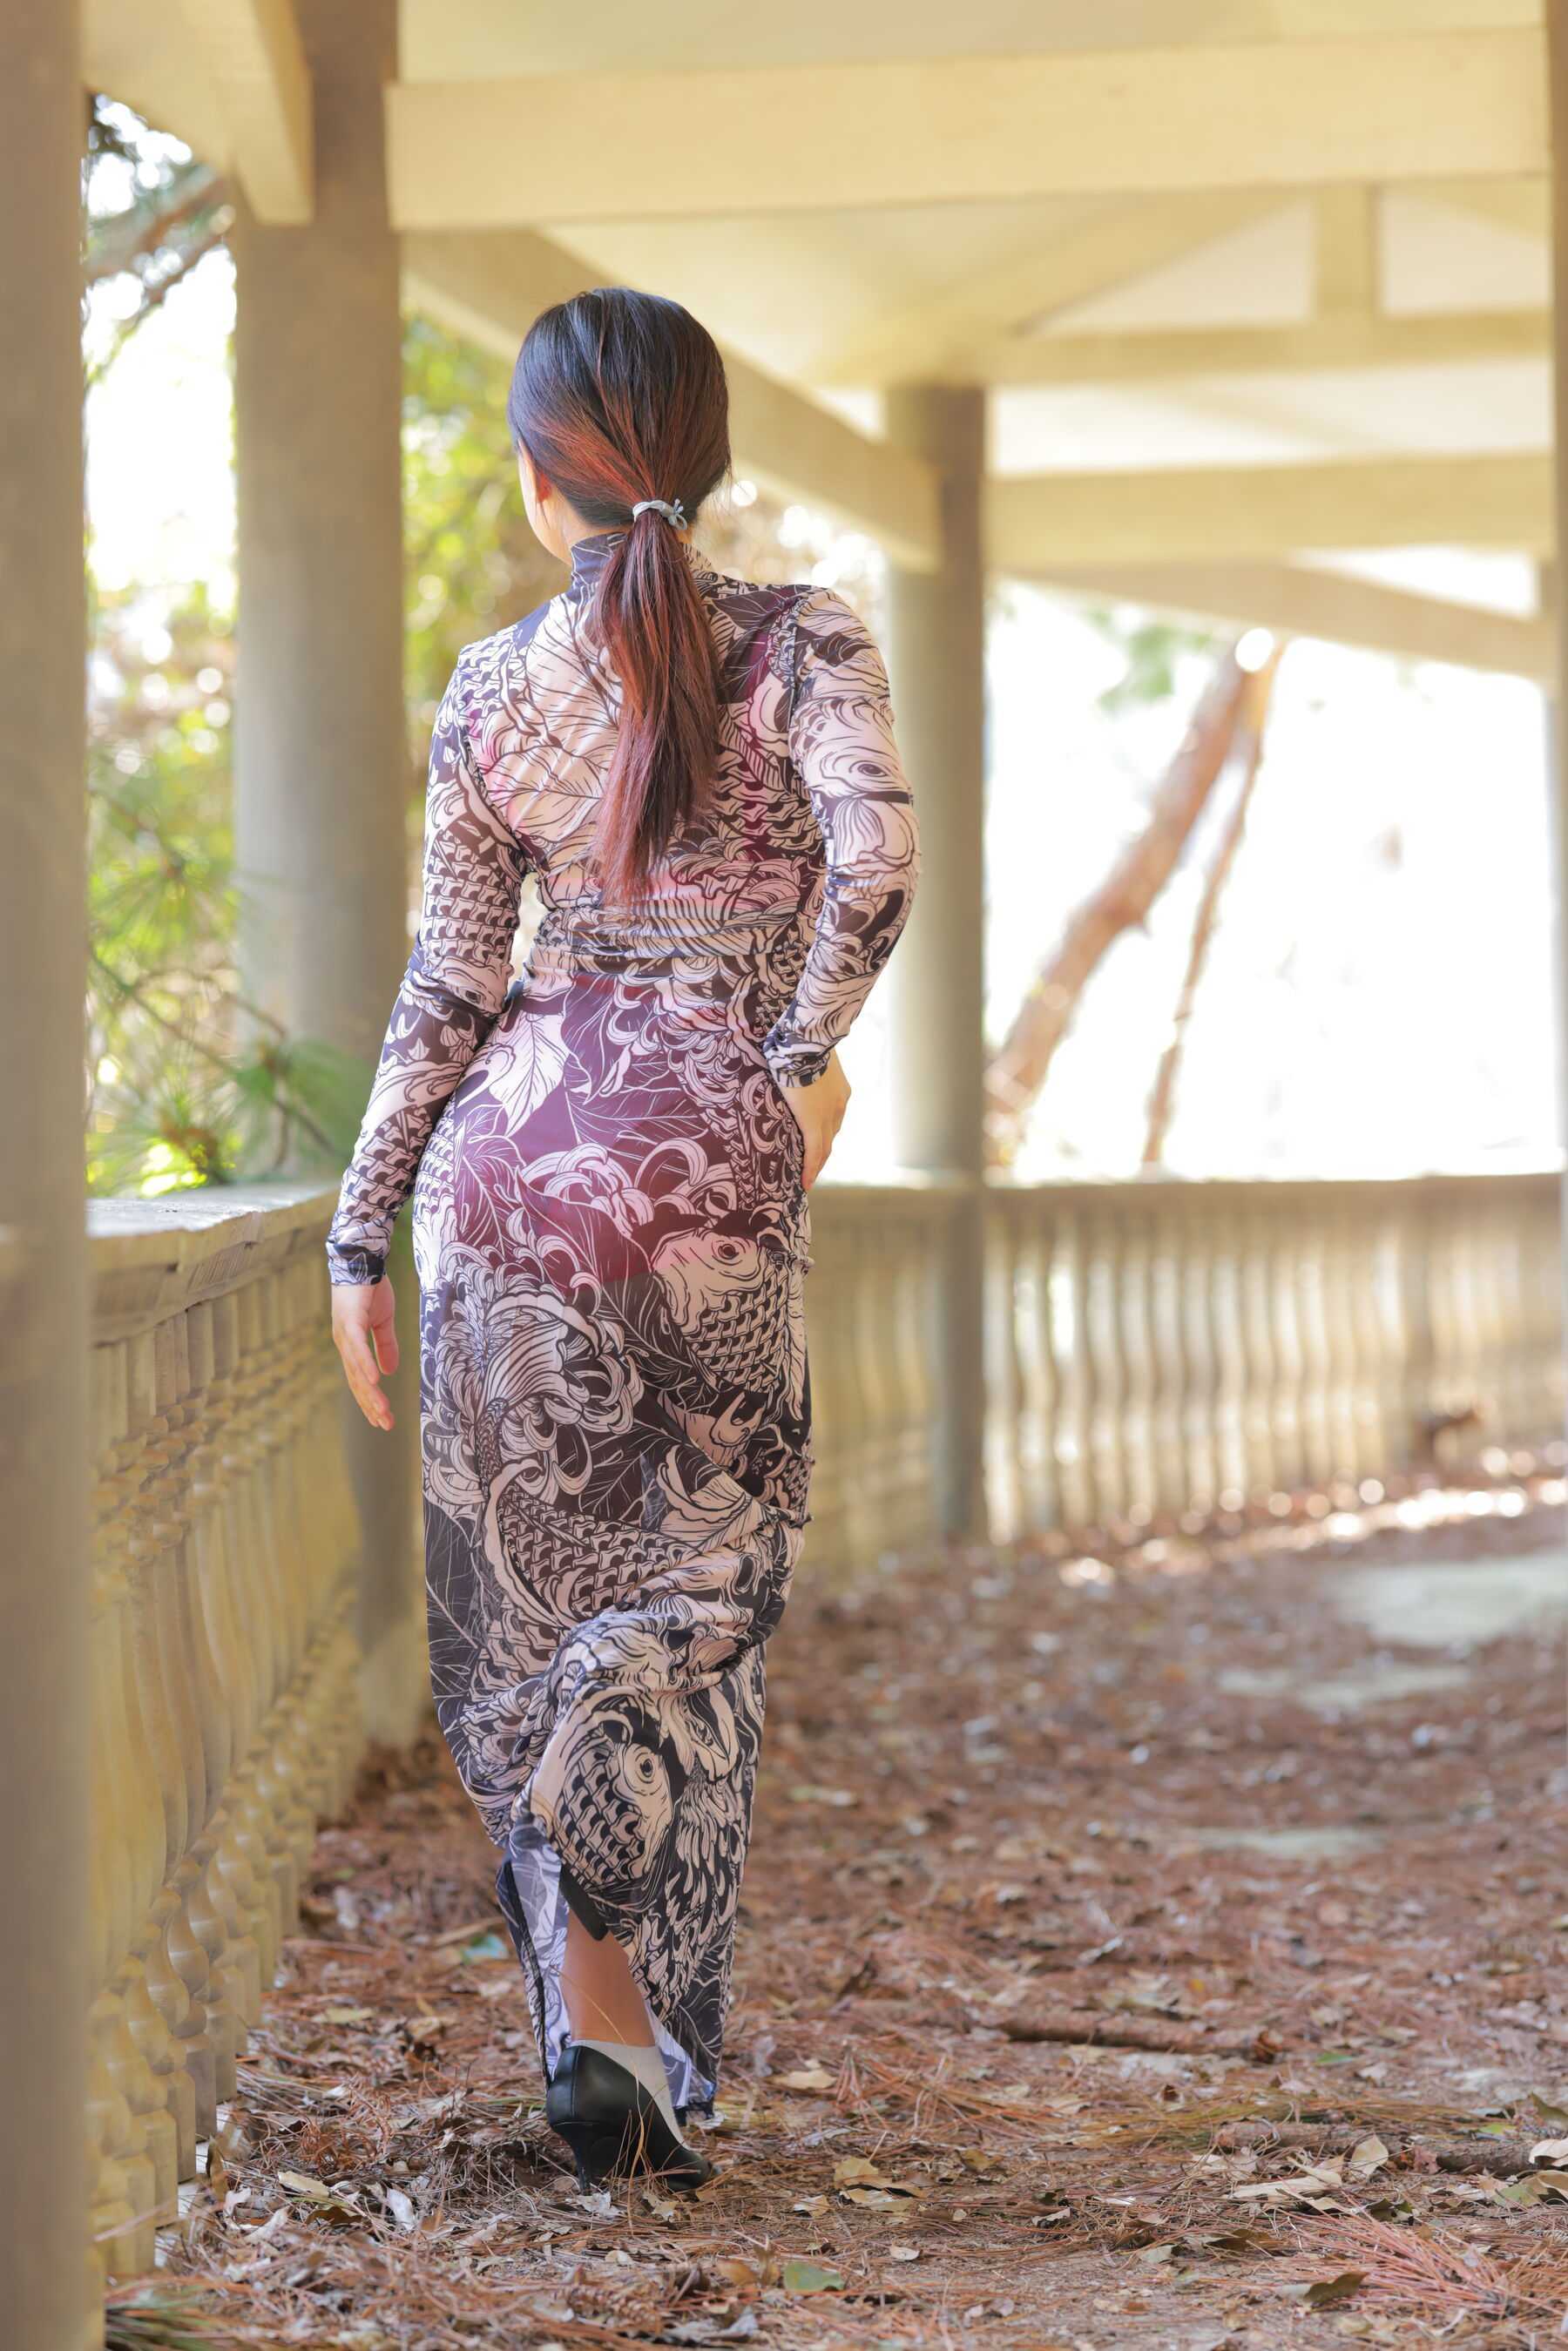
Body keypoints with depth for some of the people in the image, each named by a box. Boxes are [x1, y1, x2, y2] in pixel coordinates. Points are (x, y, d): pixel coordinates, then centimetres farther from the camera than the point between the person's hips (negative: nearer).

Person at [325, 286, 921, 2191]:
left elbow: (450, 982, 2)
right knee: (705, 1568, 11)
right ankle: (616, 2000, -6)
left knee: (528, 1586, 12)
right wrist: (806, 1053, -4)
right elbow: (874, 851, -20)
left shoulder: (491, 685, 3)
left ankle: (595, 1985, -1)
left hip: (510, 1145, 2)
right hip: (708, 1158, -2)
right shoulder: (801, 645, -3)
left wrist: (358, 1231, 9)